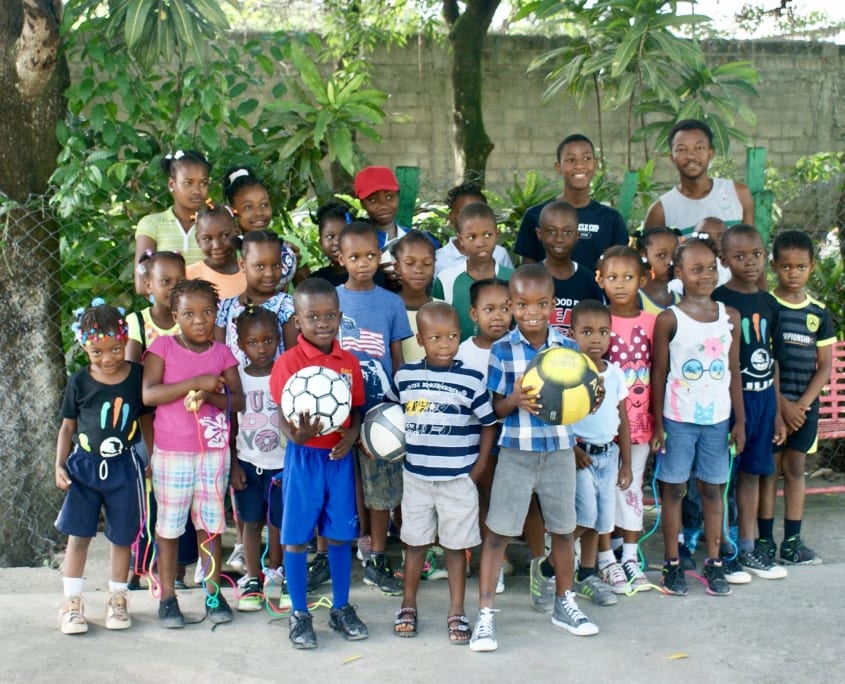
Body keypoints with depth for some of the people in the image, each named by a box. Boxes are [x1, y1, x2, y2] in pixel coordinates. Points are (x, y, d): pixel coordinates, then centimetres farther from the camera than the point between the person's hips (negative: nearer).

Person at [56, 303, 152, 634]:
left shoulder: (137, 375, -5)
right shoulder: (79, 381, -4)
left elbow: (146, 419, 5)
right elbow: (68, 425, 4)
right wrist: (59, 465, -2)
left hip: (124, 466, 0)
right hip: (84, 466, 0)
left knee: (122, 536, 8)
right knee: (78, 535, 2)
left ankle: (117, 600, 24)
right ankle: (72, 603, 13)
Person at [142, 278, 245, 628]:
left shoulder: (222, 353, 4)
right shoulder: (162, 346, -4)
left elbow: (239, 401, -2)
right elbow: (148, 394, -16)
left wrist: (210, 396, -21)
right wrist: (197, 382, -21)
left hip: (214, 453, 2)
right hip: (171, 454, -2)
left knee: (211, 524, 10)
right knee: (168, 526, 6)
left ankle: (213, 593, 20)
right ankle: (168, 598, 16)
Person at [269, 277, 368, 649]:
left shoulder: (349, 362, 3)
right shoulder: (288, 362, -9)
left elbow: (356, 410, 8)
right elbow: (283, 417, -11)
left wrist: (351, 434, -12)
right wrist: (298, 435, -32)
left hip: (340, 456, 3)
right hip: (303, 457, -3)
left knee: (340, 534, 11)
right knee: (296, 535, 5)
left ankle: (341, 609, 27)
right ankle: (300, 614, 19)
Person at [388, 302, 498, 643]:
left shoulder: (471, 380, -9)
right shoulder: (404, 376, -2)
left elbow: (489, 425, -3)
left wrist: (478, 468, -7)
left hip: (458, 480, -2)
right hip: (416, 477, 2)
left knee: (456, 546, 8)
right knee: (415, 543, 14)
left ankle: (457, 614, 19)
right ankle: (408, 607, 27)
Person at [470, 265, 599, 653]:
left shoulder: (568, 348, -1)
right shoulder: (502, 350, -7)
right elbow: (495, 407, -3)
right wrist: (515, 401, -24)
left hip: (559, 450, 3)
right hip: (516, 451, -2)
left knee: (563, 529, 15)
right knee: (498, 531, -1)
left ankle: (563, 603, 33)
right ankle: (485, 613, 7)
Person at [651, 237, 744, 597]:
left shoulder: (730, 316, 4)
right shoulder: (669, 319, -6)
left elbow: (734, 371, 7)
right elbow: (659, 374, -4)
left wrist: (740, 420, 6)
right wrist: (658, 424, -6)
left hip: (717, 418, 3)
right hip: (678, 418, -3)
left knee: (712, 488, 9)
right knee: (673, 488, 5)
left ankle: (714, 563, 18)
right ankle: (672, 564, 14)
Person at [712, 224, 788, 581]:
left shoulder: (768, 303, 9)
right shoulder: (719, 301, -9)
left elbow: (772, 360, 13)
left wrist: (778, 411, 13)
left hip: (763, 396, 6)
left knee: (752, 472, 13)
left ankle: (747, 549, 22)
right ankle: (719, 550, 12)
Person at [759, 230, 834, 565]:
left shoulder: (819, 313, 6)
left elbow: (825, 366, 5)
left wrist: (803, 403, -7)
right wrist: (782, 404, -13)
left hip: (806, 405, 4)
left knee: (795, 468, 9)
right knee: (769, 469, 1)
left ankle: (792, 541, 14)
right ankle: (765, 541, 6)